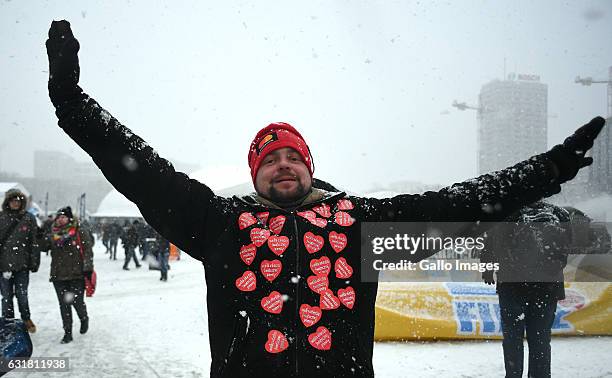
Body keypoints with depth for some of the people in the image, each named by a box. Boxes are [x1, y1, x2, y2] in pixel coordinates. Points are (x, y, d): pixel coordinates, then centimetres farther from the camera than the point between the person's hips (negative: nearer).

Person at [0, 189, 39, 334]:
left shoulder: (29, 218, 4)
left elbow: (34, 241, 5)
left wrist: (34, 262, 1)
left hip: (22, 264, 0)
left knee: (22, 295, 3)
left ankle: (26, 319, 24)